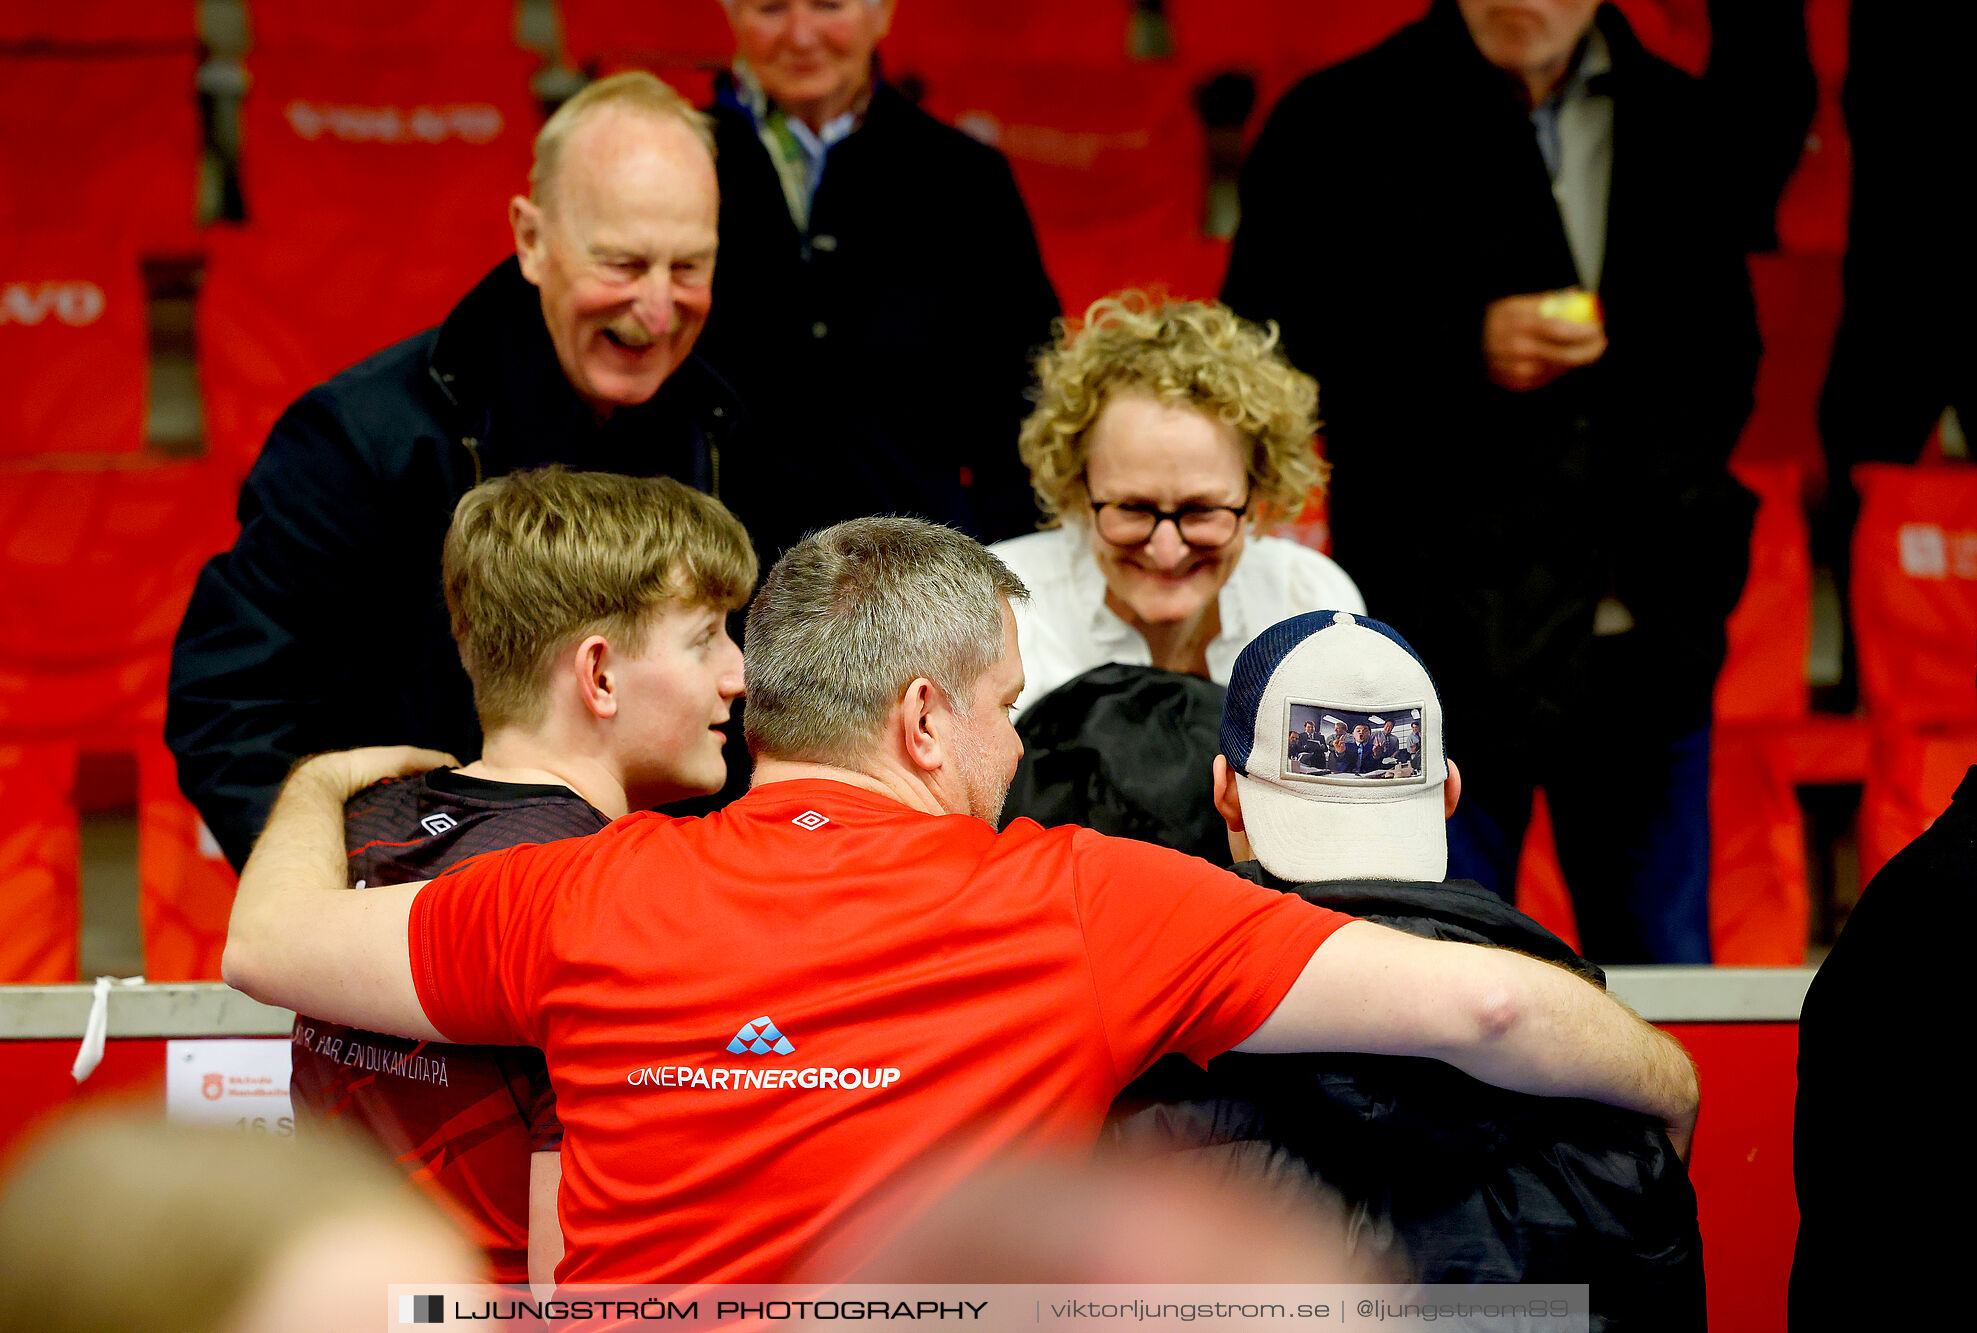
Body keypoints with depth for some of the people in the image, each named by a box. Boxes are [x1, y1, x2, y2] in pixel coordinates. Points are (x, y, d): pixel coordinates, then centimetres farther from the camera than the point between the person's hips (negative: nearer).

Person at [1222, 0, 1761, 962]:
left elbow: (1727, 347, 23)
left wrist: (1694, 532, 7)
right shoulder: (1339, 124, -2)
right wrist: (1463, 353, -17)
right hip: (1444, 631, -4)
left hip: (1647, 639, 4)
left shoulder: (1675, 124, 12)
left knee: (1664, 971, 9)